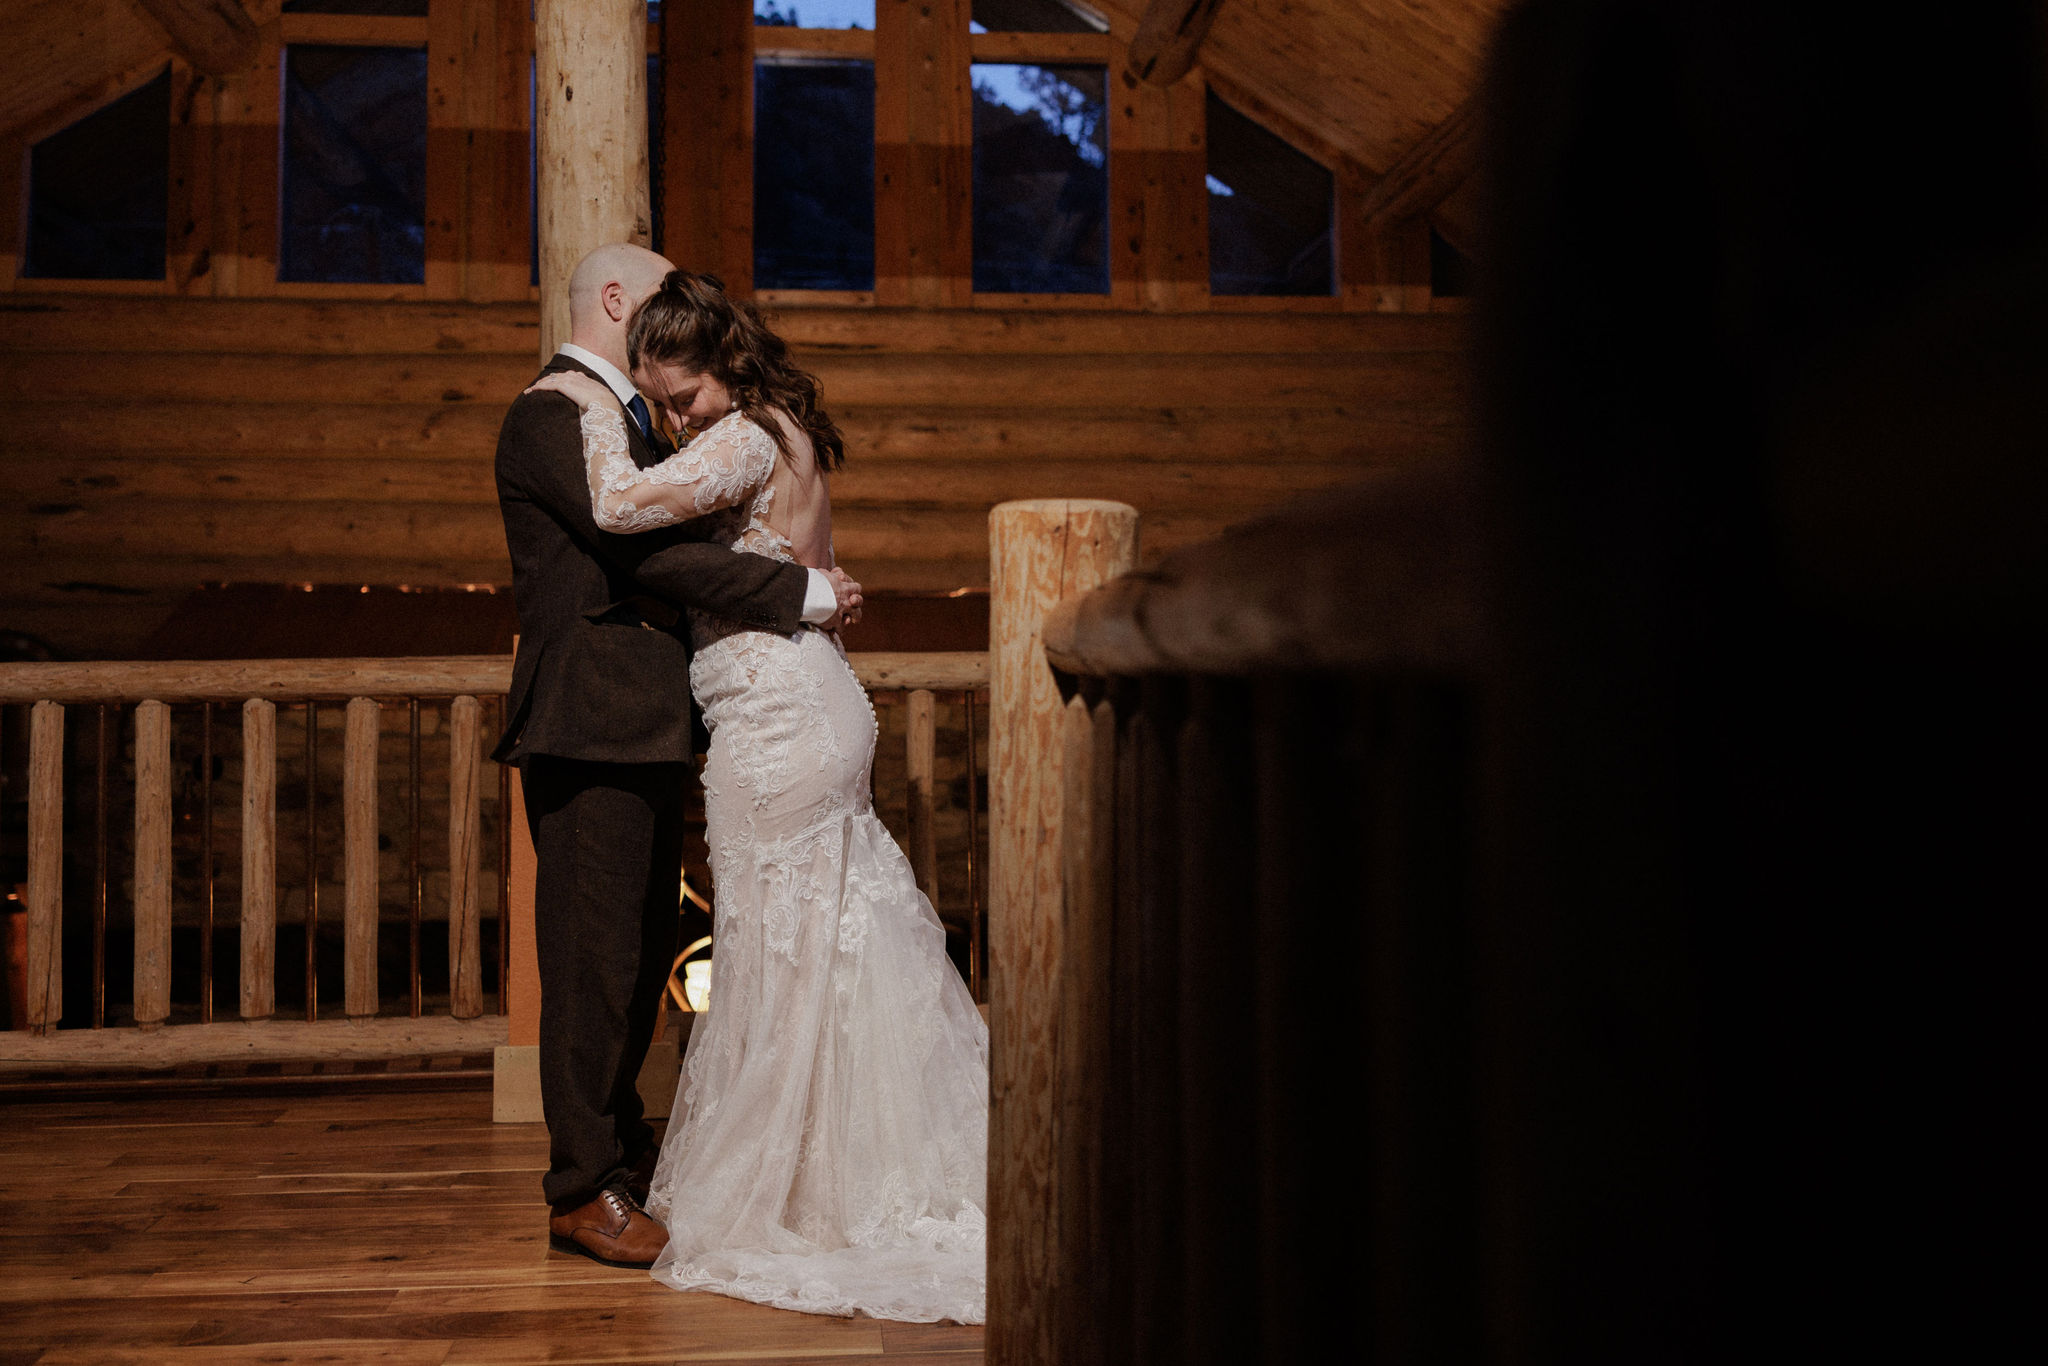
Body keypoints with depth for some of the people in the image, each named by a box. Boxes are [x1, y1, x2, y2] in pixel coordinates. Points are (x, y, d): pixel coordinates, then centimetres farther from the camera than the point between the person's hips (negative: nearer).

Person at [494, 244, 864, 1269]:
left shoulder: (623, 418, 22)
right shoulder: (548, 417, -11)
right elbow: (648, 549, -20)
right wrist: (803, 594, -16)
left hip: (644, 729, 10)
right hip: (590, 731, -10)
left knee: (641, 956, 15)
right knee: (595, 960, -4)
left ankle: (619, 1155, 27)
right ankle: (585, 1188, 6)